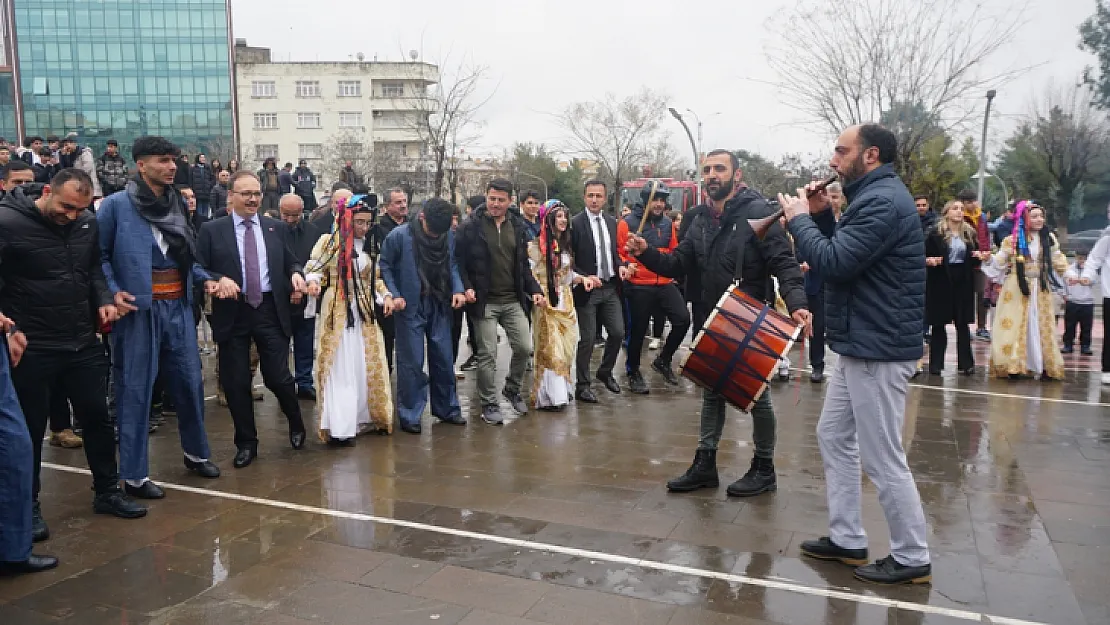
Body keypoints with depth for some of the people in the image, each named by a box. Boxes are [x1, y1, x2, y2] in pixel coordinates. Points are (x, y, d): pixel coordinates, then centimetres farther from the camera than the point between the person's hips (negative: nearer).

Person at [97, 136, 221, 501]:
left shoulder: (177, 204, 12)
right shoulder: (116, 205, -5)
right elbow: (99, 255, -4)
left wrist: (207, 278, 3)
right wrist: (113, 292, -16)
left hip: (178, 306, 5)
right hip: (138, 309, -5)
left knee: (190, 381, 10)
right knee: (135, 390, 2)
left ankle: (196, 453, 30)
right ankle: (133, 474, 13)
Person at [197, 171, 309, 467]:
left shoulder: (276, 228, 9)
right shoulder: (212, 230, 1)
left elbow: (290, 262, 15)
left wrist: (296, 273, -7)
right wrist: (218, 280, -20)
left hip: (271, 311, 1)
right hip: (232, 313, 0)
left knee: (278, 377, -1)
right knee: (236, 382, 7)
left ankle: (296, 424, 29)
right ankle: (246, 443, 23)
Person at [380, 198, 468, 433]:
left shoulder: (449, 236, -3)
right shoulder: (399, 236, -13)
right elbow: (385, 266, -5)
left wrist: (458, 289, -6)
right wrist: (394, 295, -13)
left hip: (440, 306, 4)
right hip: (411, 307, -4)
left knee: (444, 358, 11)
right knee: (412, 362, 0)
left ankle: (447, 408, 27)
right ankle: (409, 415, 13)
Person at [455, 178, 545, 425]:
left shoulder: (518, 226, 8)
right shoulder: (470, 227, -7)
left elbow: (523, 264, 14)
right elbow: (459, 261, -4)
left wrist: (534, 289, 3)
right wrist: (466, 287, -18)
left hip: (513, 301, 4)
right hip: (484, 302, -4)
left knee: (524, 348, 3)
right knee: (488, 355, 0)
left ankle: (512, 389, 28)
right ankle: (489, 404, 15)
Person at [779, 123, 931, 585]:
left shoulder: (884, 201, -19)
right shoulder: (874, 196, 15)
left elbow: (833, 262, -26)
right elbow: (844, 252, 19)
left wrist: (799, 218, -12)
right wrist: (821, 216, 4)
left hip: (878, 349, -11)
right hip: (860, 344, 11)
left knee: (882, 458, -1)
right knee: (833, 437, 16)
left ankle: (911, 558, 14)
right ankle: (847, 539, 26)